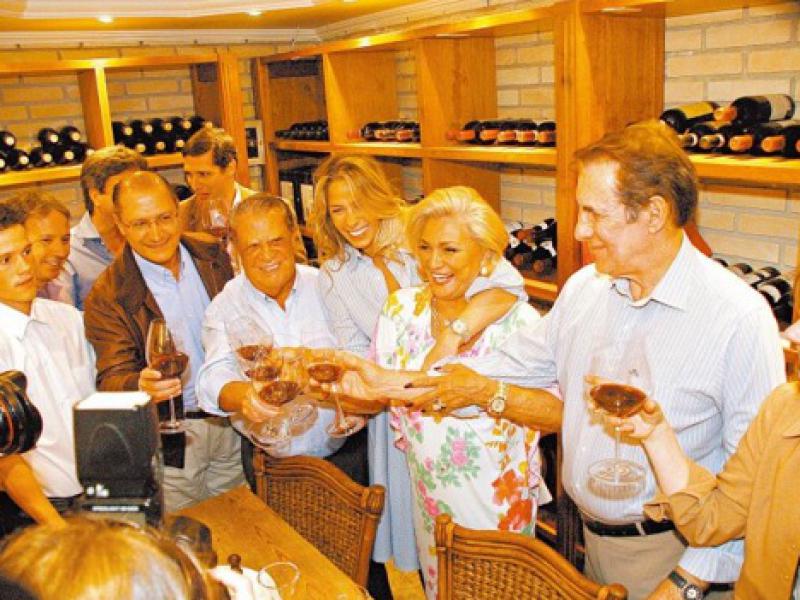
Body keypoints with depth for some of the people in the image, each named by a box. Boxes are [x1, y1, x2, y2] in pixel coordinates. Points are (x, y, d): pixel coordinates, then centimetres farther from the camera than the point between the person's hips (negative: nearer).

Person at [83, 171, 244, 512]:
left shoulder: (213, 258, -1)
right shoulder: (107, 297, -13)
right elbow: (112, 378, -16)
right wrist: (141, 385, -39)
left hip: (231, 422, 4)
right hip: (170, 436, -3)